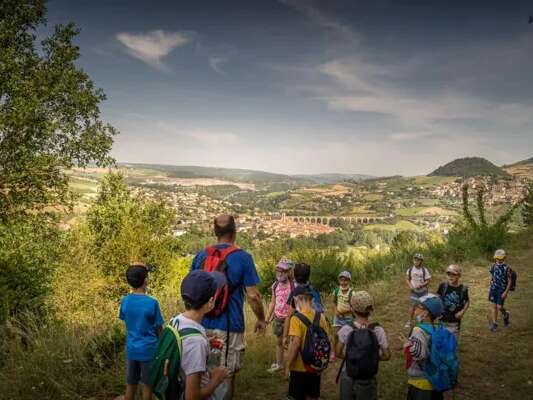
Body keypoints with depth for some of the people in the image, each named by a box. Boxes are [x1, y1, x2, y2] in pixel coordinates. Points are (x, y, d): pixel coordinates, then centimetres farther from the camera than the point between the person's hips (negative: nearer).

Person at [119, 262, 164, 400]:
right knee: (147, 385, 11)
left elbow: (126, 322, 8)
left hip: (131, 350, 4)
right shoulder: (152, 303, -19)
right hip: (148, 350, -4)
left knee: (130, 385, 16)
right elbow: (159, 330, -9)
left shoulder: (124, 301, -6)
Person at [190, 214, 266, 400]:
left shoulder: (201, 256, 3)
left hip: (203, 325, 4)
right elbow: (253, 295, -11)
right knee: (227, 375, 9)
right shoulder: (242, 257, -11)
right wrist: (261, 319, 5)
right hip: (229, 327, -4)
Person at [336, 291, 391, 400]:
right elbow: (387, 356, -8)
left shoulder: (345, 329, -15)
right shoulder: (378, 331, -15)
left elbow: (338, 353, -5)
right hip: (368, 379, 0)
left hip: (348, 378, 0)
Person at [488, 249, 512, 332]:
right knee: (493, 306, 4)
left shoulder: (507, 268, -12)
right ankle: (494, 323, 11)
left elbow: (509, 281, -9)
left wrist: (506, 292, -14)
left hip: (502, 290, -4)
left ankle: (506, 315, 29)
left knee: (499, 307, -4)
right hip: (493, 289, 5)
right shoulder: (494, 266, 4)